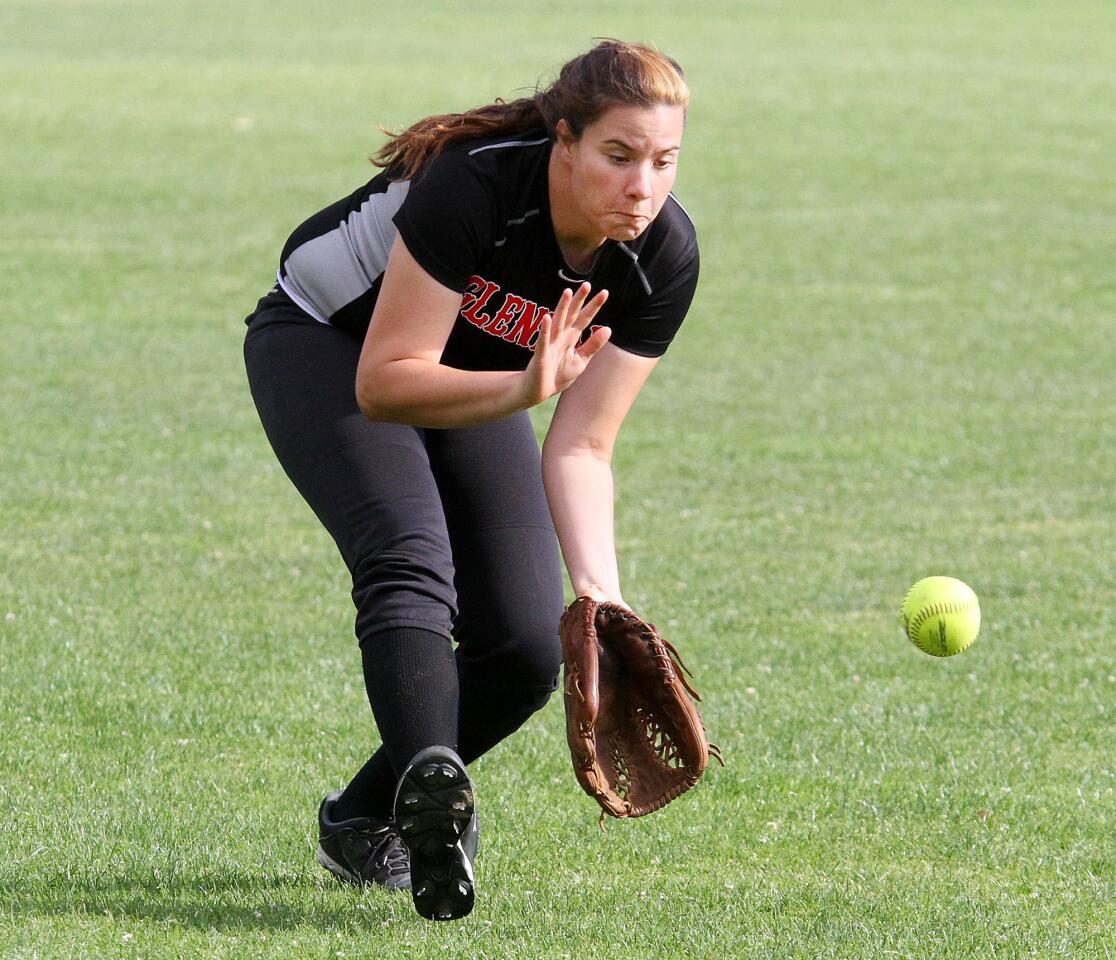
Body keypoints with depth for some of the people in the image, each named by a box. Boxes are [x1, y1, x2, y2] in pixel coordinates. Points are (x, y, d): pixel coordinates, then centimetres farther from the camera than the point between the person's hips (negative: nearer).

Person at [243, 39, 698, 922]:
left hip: (478, 381, 5)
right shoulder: (473, 185, -37)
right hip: (327, 344, -5)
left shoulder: (665, 258, -23)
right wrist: (524, 390, -48)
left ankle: (361, 824, 16)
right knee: (412, 560, -32)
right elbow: (383, 381, -33)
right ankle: (432, 782, -51)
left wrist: (599, 590, -33)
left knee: (528, 646, -5)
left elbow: (580, 448, -19)